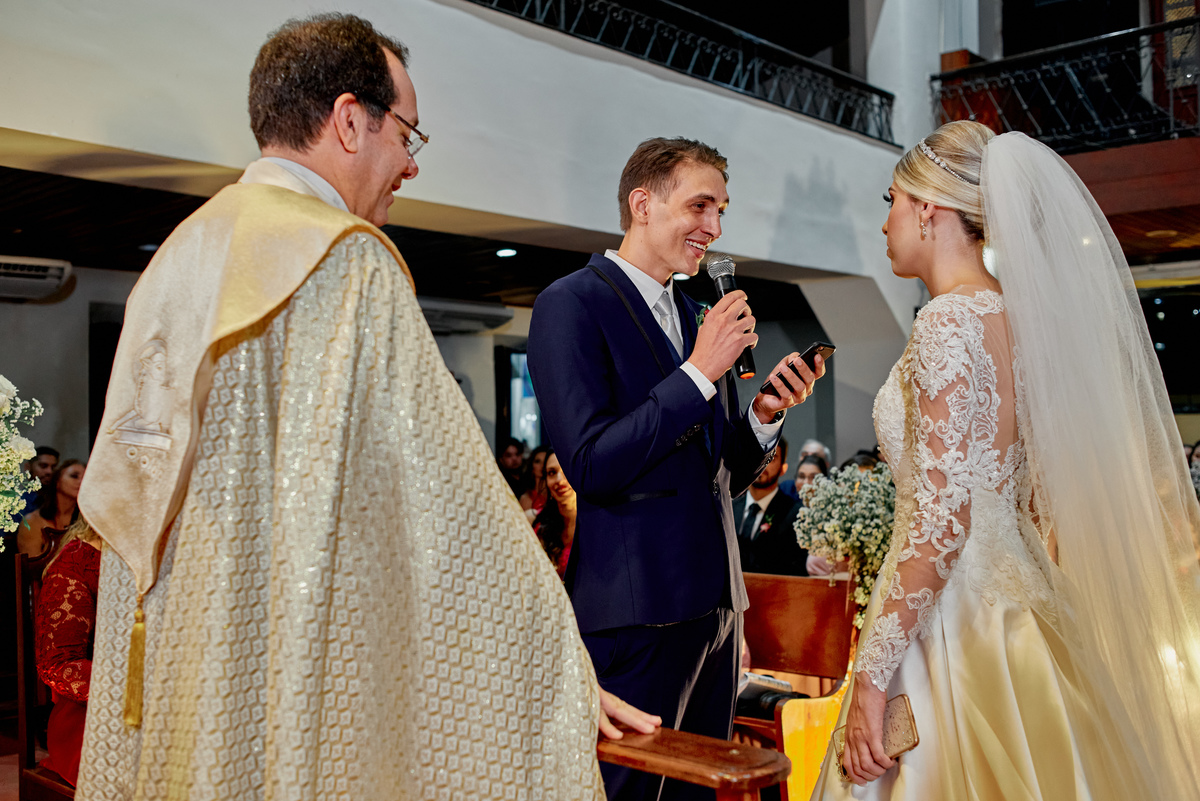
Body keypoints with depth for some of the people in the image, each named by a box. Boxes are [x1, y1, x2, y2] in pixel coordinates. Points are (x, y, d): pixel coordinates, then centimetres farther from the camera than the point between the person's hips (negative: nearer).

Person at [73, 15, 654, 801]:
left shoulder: (178, 255, 9)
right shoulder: (348, 263, -15)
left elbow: (114, 481, 11)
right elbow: (442, 490, -19)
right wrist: (560, 671, -13)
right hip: (297, 671, -8)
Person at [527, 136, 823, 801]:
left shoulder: (700, 318, 14)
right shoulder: (572, 304, -9)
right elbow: (590, 467, -20)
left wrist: (765, 413, -3)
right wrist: (701, 372, -19)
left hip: (714, 604, 8)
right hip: (635, 614, -7)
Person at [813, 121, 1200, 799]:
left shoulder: (951, 320, -15)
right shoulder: (1015, 315, 10)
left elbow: (942, 517, -22)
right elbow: (1035, 500, 15)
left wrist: (872, 676, -19)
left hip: (956, 615, -9)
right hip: (1015, 594, 9)